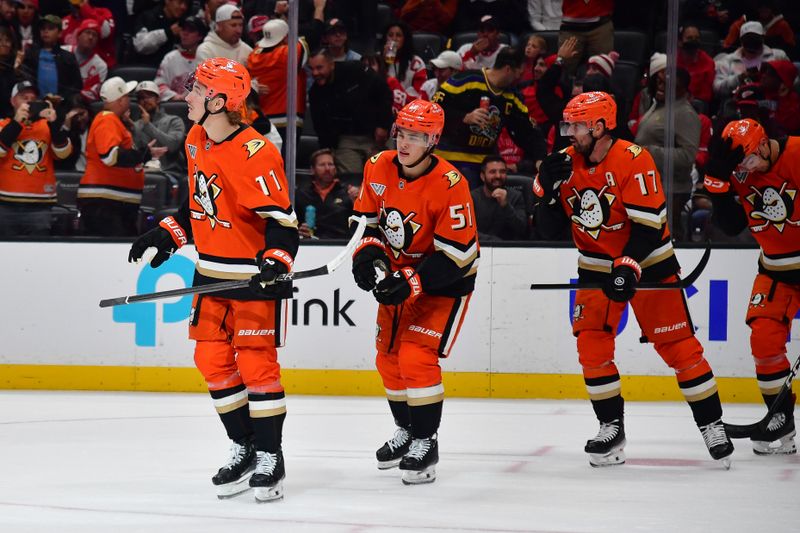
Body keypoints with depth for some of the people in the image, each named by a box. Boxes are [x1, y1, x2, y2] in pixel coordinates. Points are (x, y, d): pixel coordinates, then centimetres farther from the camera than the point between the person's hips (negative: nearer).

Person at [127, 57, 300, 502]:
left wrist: (277, 261, -36)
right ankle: (244, 448, 21)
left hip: (255, 274, -8)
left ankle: (270, 457, 5)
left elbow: (281, 217, -23)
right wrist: (168, 235, 13)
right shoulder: (196, 142, 5)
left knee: (256, 364, -6)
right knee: (213, 361, 8)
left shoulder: (256, 154, -22)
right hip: (212, 271, 8)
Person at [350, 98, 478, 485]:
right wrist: (368, 251, -15)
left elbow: (456, 254, -26)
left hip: (445, 281, -7)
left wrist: (411, 282, -32)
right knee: (389, 357, 12)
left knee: (417, 357, -17)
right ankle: (406, 430, 34)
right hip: (399, 273, 7)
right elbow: (366, 218, 5)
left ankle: (426, 443, -4)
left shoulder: (450, 185, -28)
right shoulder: (379, 168, -10)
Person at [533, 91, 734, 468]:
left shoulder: (633, 160, -22)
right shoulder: (565, 164, -5)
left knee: (678, 346, -5)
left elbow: (649, 224, -24)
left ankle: (712, 425, 5)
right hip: (596, 266, 5)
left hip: (648, 262, -5)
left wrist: (628, 267, -33)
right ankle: (611, 429, 3)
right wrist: (550, 189, -18)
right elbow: (548, 230, -3)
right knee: (591, 343, -8)